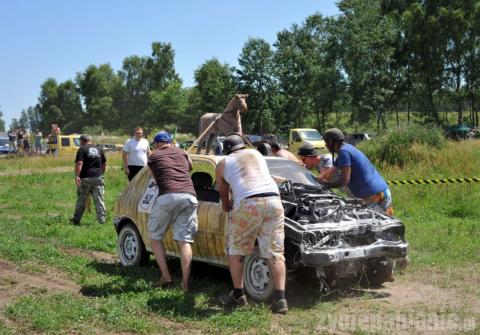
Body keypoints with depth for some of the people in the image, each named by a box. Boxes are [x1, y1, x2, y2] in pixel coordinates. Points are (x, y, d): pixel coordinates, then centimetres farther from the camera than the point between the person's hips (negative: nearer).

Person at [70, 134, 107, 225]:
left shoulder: (82, 149, -4)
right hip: (98, 178, 4)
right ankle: (101, 219, 1)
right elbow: (104, 164, 19)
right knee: (99, 200, 4)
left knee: (81, 200, 7)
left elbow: (79, 163, -16)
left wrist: (77, 176, -18)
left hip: (85, 178, -4)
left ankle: (76, 220, 17)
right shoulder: (98, 150, 14)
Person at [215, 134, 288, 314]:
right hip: (273, 199, 3)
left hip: (248, 203, -3)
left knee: (235, 249, 14)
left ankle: (238, 295, 18)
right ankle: (280, 299, -3)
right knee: (275, 252, 4)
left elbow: (223, 194, 28)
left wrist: (228, 208, 47)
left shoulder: (222, 164, 21)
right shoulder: (256, 153, 31)